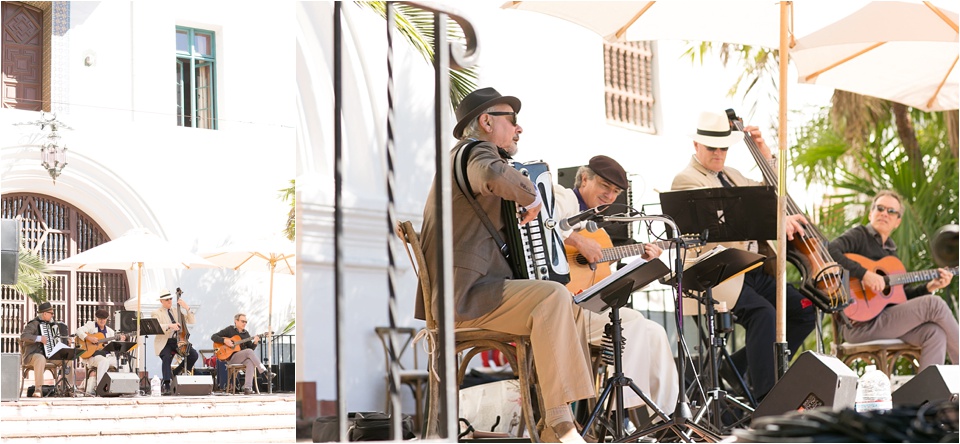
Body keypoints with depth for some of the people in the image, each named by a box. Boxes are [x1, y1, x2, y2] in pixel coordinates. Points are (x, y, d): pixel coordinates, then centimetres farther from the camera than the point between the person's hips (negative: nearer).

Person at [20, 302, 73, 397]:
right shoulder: (34, 324, -10)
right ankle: (38, 389, -43)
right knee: (41, 359, -41)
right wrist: (39, 338, -31)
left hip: (49, 355, 8)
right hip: (33, 354, -8)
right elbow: (23, 336, -25)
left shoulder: (49, 324, 16)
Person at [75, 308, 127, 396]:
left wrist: (120, 340, -7)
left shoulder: (109, 331, 20)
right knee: (104, 361, -36)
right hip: (91, 355, -5)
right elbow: (79, 331, -9)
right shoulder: (91, 325, 7)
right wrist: (89, 338, -21)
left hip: (105, 355, 5)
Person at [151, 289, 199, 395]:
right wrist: (169, 326, -31)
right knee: (166, 358, -34)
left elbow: (192, 321, 10)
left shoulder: (177, 311, 18)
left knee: (194, 355, -18)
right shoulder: (157, 313, 5)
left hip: (178, 341, 4)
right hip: (165, 342, -4)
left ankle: (175, 373, 0)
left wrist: (187, 308, -4)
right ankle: (166, 386, -34)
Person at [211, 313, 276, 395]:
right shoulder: (229, 330, 3)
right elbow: (213, 337, -2)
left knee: (250, 361, -33)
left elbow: (251, 347, 14)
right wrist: (224, 341, -18)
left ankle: (247, 388, -44)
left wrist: (255, 343, -8)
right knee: (249, 352, -31)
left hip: (243, 359, 4)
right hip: (231, 358, -4)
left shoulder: (246, 333, 18)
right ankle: (265, 372, -33)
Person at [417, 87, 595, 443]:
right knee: (553, 297, -27)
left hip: (465, 290, 11)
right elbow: (494, 177, -33)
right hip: (460, 295, -11)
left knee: (570, 310, 11)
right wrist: (532, 196, -17)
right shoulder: (476, 151, -7)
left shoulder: (466, 155, 27)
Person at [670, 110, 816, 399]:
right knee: (763, 313, -32)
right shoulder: (686, 180, -5)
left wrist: (765, 153, 18)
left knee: (804, 310, -6)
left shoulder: (729, 175, 23)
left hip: (753, 269, 9)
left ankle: (738, 369, 5)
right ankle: (766, 400, -29)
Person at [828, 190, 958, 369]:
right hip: (859, 324, -8)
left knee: (935, 333, -19)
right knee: (934, 304, -16)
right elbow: (828, 251, -23)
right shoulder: (859, 236, -1)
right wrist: (864, 273, -27)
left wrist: (928, 287, 11)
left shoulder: (891, 249, 22)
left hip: (886, 318, 8)